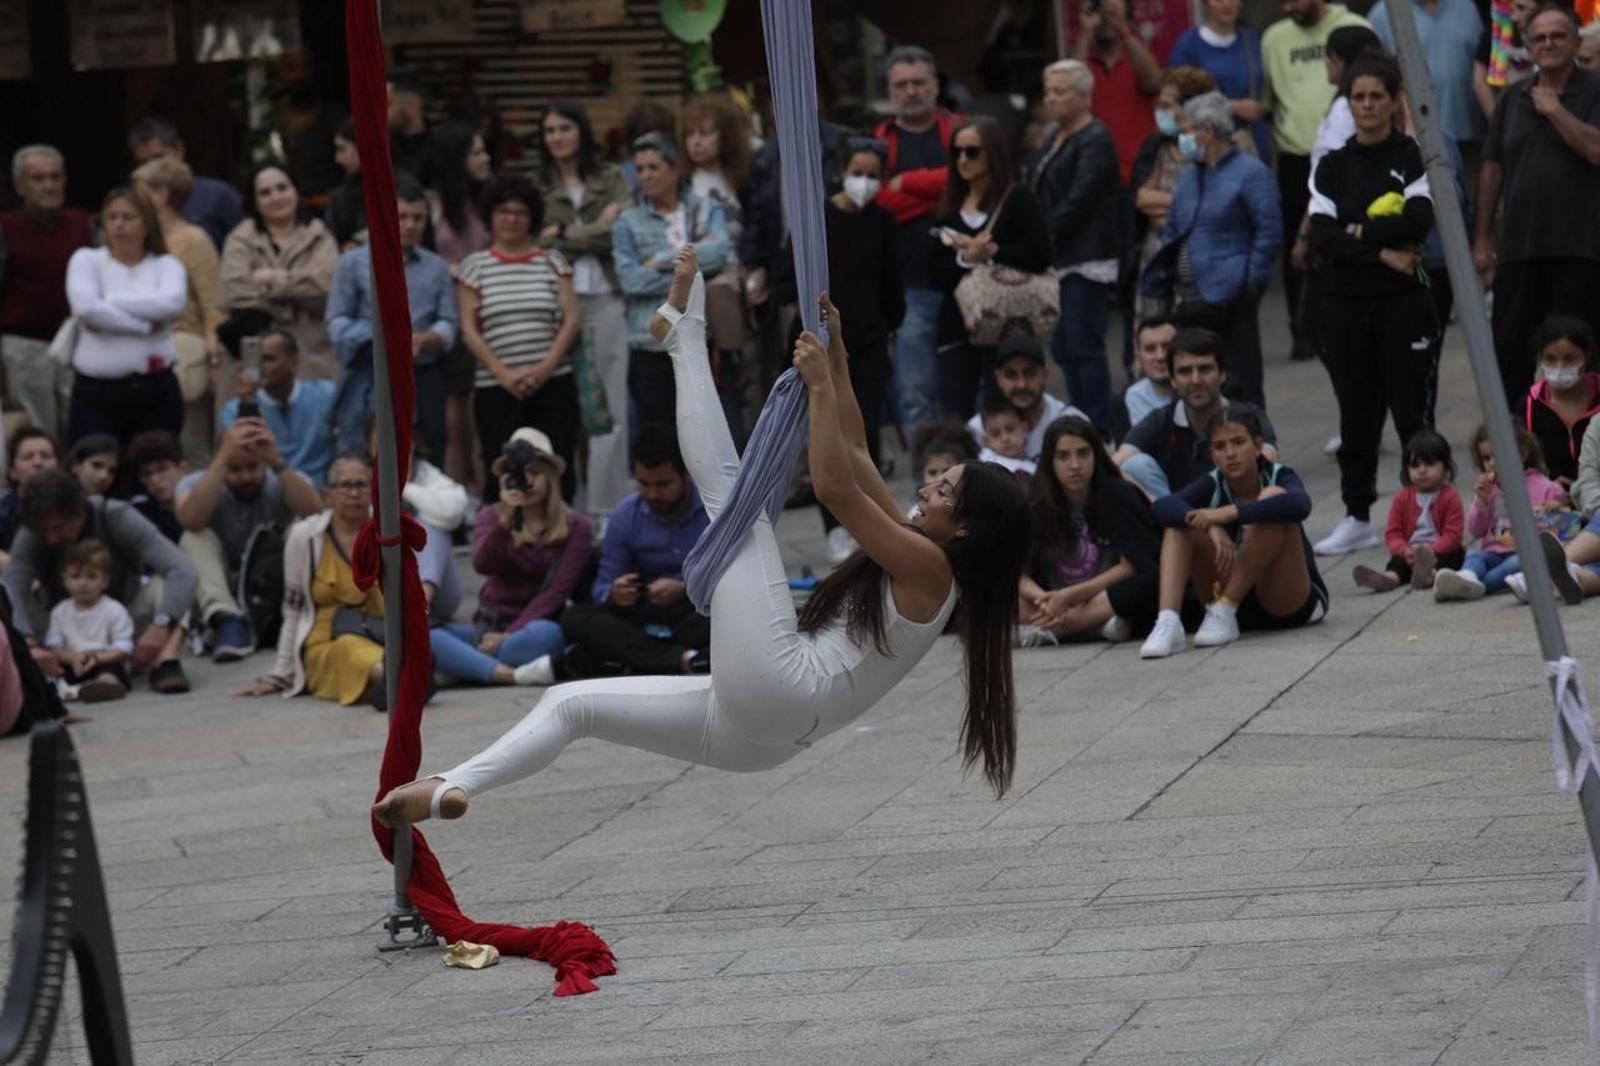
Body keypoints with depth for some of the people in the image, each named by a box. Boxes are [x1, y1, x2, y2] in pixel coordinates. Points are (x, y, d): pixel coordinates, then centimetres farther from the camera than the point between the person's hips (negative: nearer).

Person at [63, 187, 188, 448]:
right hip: (95, 391, -1)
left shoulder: (166, 265, 9)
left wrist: (108, 303, -11)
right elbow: (86, 307, -13)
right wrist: (145, 326, -10)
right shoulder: (86, 260, 6)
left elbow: (172, 304, -13)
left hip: (156, 390, 1)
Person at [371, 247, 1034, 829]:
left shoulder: (929, 567, -4)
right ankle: (455, 788, -3)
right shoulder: (910, 554, 22)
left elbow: (836, 488, -15)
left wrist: (822, 386, -12)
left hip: (775, 685, -10)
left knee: (730, 488, -2)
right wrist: (837, 356, 23)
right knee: (571, 703, 10)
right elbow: (855, 459, 25)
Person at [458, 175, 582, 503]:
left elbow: (570, 320, 6)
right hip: (496, 389, -1)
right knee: (500, 475, -5)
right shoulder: (474, 266, 8)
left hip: (553, 385, 1)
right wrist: (504, 374, -9)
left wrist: (545, 368, -8)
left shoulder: (552, 261, 12)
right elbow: (469, 331, 2)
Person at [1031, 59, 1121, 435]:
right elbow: (1038, 197, 18)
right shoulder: (1056, 139, 19)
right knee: (1065, 349, 10)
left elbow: (1077, 201, -17)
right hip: (1058, 261, 9)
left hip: (1085, 262, -9)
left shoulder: (1096, 141, -10)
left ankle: (1099, 430, -7)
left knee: (1084, 348, -9)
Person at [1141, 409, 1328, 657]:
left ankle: (1223, 612, -26)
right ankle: (1168, 623, -32)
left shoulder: (1279, 477, -10)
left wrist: (1228, 513, -40)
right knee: (1180, 520, -13)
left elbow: (1300, 505, -36)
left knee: (1273, 497, -26)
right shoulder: (1213, 486, -2)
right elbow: (1162, 506, -21)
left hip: (1293, 603, -3)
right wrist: (1212, 527, -38)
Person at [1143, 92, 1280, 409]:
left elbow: (1269, 232, -11)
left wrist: (1249, 284, -15)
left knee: (1240, 384, -4)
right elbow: (1172, 231, 22)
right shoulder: (1192, 175, 17)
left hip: (1226, 298, -8)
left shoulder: (1250, 172, -7)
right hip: (1188, 298, 8)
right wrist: (1161, 278, 12)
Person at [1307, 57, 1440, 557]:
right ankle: (1357, 517, 14)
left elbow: (1418, 222, -16)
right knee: (1356, 409, 8)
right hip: (1346, 302, 4)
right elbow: (1321, 239, -3)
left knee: (1411, 406, -4)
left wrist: (1357, 232, -9)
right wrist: (1382, 252, -13)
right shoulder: (1334, 166, 9)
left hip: (1404, 299, -4)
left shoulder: (1413, 156, 0)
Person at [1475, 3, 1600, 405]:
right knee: (1509, 351, 4)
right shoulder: (1513, 99, 14)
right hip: (1518, 247, 4)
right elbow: (1492, 169, 15)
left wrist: (1555, 110, -10)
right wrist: (1483, 238, 12)